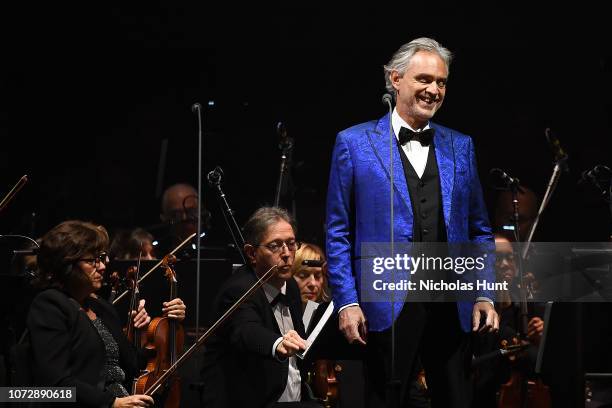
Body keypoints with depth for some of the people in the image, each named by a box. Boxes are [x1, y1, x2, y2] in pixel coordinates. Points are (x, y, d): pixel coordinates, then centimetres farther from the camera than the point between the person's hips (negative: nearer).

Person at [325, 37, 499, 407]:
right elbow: (338, 233, 1)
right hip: (388, 305, -3)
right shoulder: (355, 143, 2)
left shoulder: (461, 147, 13)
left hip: (453, 307, 3)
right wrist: (347, 302, -7)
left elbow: (479, 231, 15)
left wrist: (484, 295, 4)